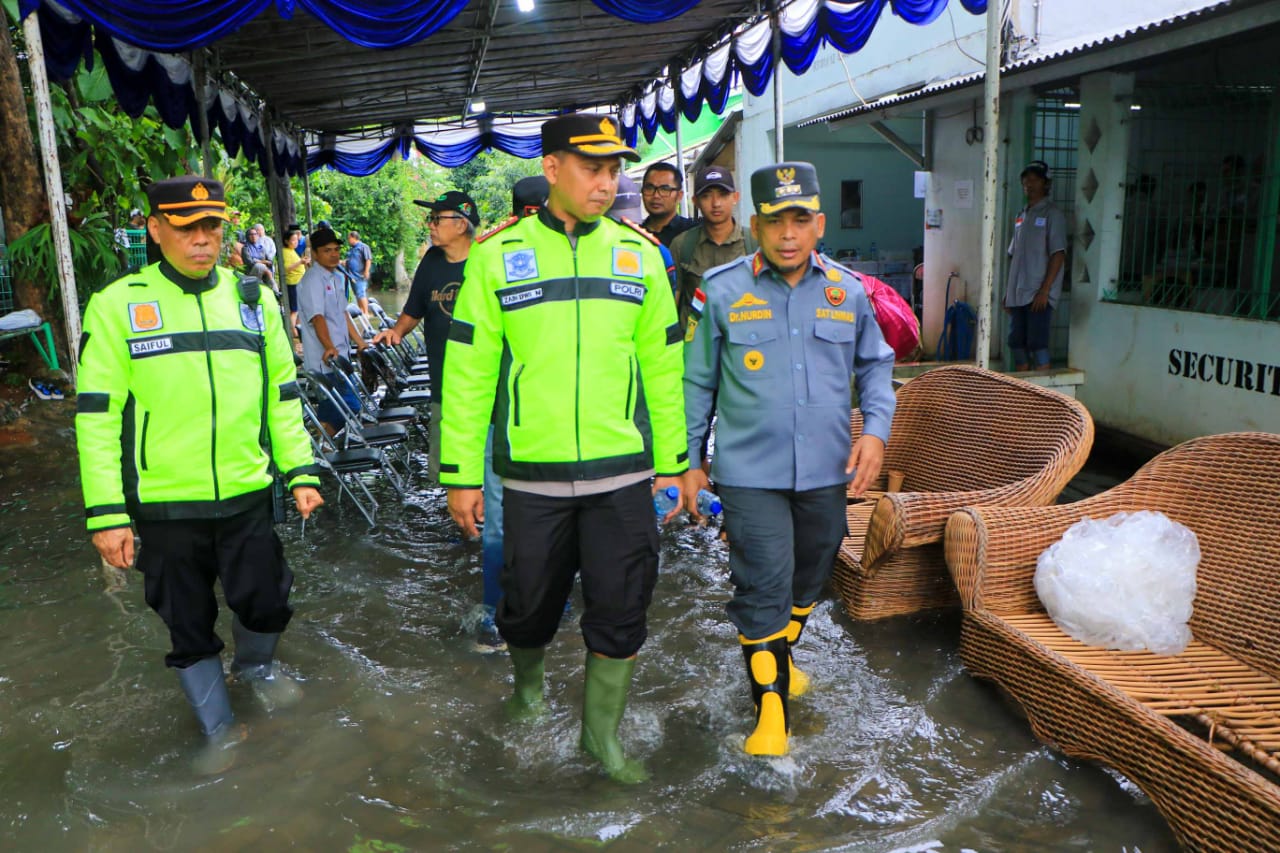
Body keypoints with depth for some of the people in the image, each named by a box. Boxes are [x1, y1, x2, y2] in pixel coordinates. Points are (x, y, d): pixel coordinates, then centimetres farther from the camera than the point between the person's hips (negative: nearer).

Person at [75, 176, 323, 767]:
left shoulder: (253, 299, 6)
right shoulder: (118, 305, -4)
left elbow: (282, 393, 12)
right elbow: (97, 414, -5)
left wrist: (301, 472, 6)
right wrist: (106, 513, -9)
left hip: (246, 495, 2)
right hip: (164, 503, -2)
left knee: (265, 604, 8)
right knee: (189, 625, 11)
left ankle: (256, 666, 42)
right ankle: (219, 730, 32)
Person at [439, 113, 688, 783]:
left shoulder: (638, 254, 5)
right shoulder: (498, 254, -1)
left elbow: (662, 366, 9)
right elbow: (467, 371, 0)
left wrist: (671, 463, 10)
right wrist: (461, 474, -1)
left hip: (623, 472, 1)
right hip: (532, 474, -1)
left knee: (620, 610, 6)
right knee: (530, 602, 14)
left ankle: (602, 731, 28)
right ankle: (527, 681, 47)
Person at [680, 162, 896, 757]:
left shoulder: (846, 291, 2)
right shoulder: (723, 290, -5)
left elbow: (875, 365, 16)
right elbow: (697, 382, 3)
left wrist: (876, 429, 0)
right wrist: (688, 460, 4)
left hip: (827, 470, 4)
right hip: (750, 472, -4)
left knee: (808, 578, 20)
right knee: (764, 586, -5)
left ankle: (779, 653, 46)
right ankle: (770, 705, 10)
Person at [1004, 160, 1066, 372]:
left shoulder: (1052, 214, -4)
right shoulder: (1021, 215, 17)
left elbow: (1058, 254, -10)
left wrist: (1045, 290, -17)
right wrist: (1008, 291, 15)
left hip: (1038, 294, -7)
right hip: (1018, 294, 7)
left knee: (1037, 344, -9)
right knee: (1017, 343, 8)